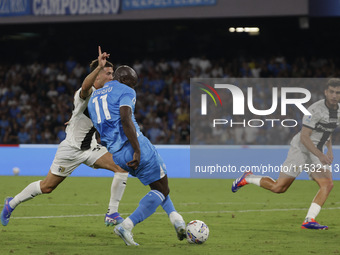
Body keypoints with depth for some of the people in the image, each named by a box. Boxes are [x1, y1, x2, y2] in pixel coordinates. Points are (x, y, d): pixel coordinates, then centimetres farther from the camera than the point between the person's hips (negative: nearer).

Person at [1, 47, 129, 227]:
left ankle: (112, 214, -8)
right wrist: (99, 67, -63)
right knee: (47, 187, 2)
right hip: (71, 148, -7)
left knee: (122, 167, -14)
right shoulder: (85, 94, -21)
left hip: (90, 148, 7)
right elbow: (85, 87, -51)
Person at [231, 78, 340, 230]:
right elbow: (304, 136, -23)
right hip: (301, 149, -7)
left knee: (328, 184, -15)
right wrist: (320, 155, -29)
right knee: (279, 187, -8)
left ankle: (309, 220, -17)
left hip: (317, 154, 7)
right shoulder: (315, 110, -20)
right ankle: (247, 178, 18)